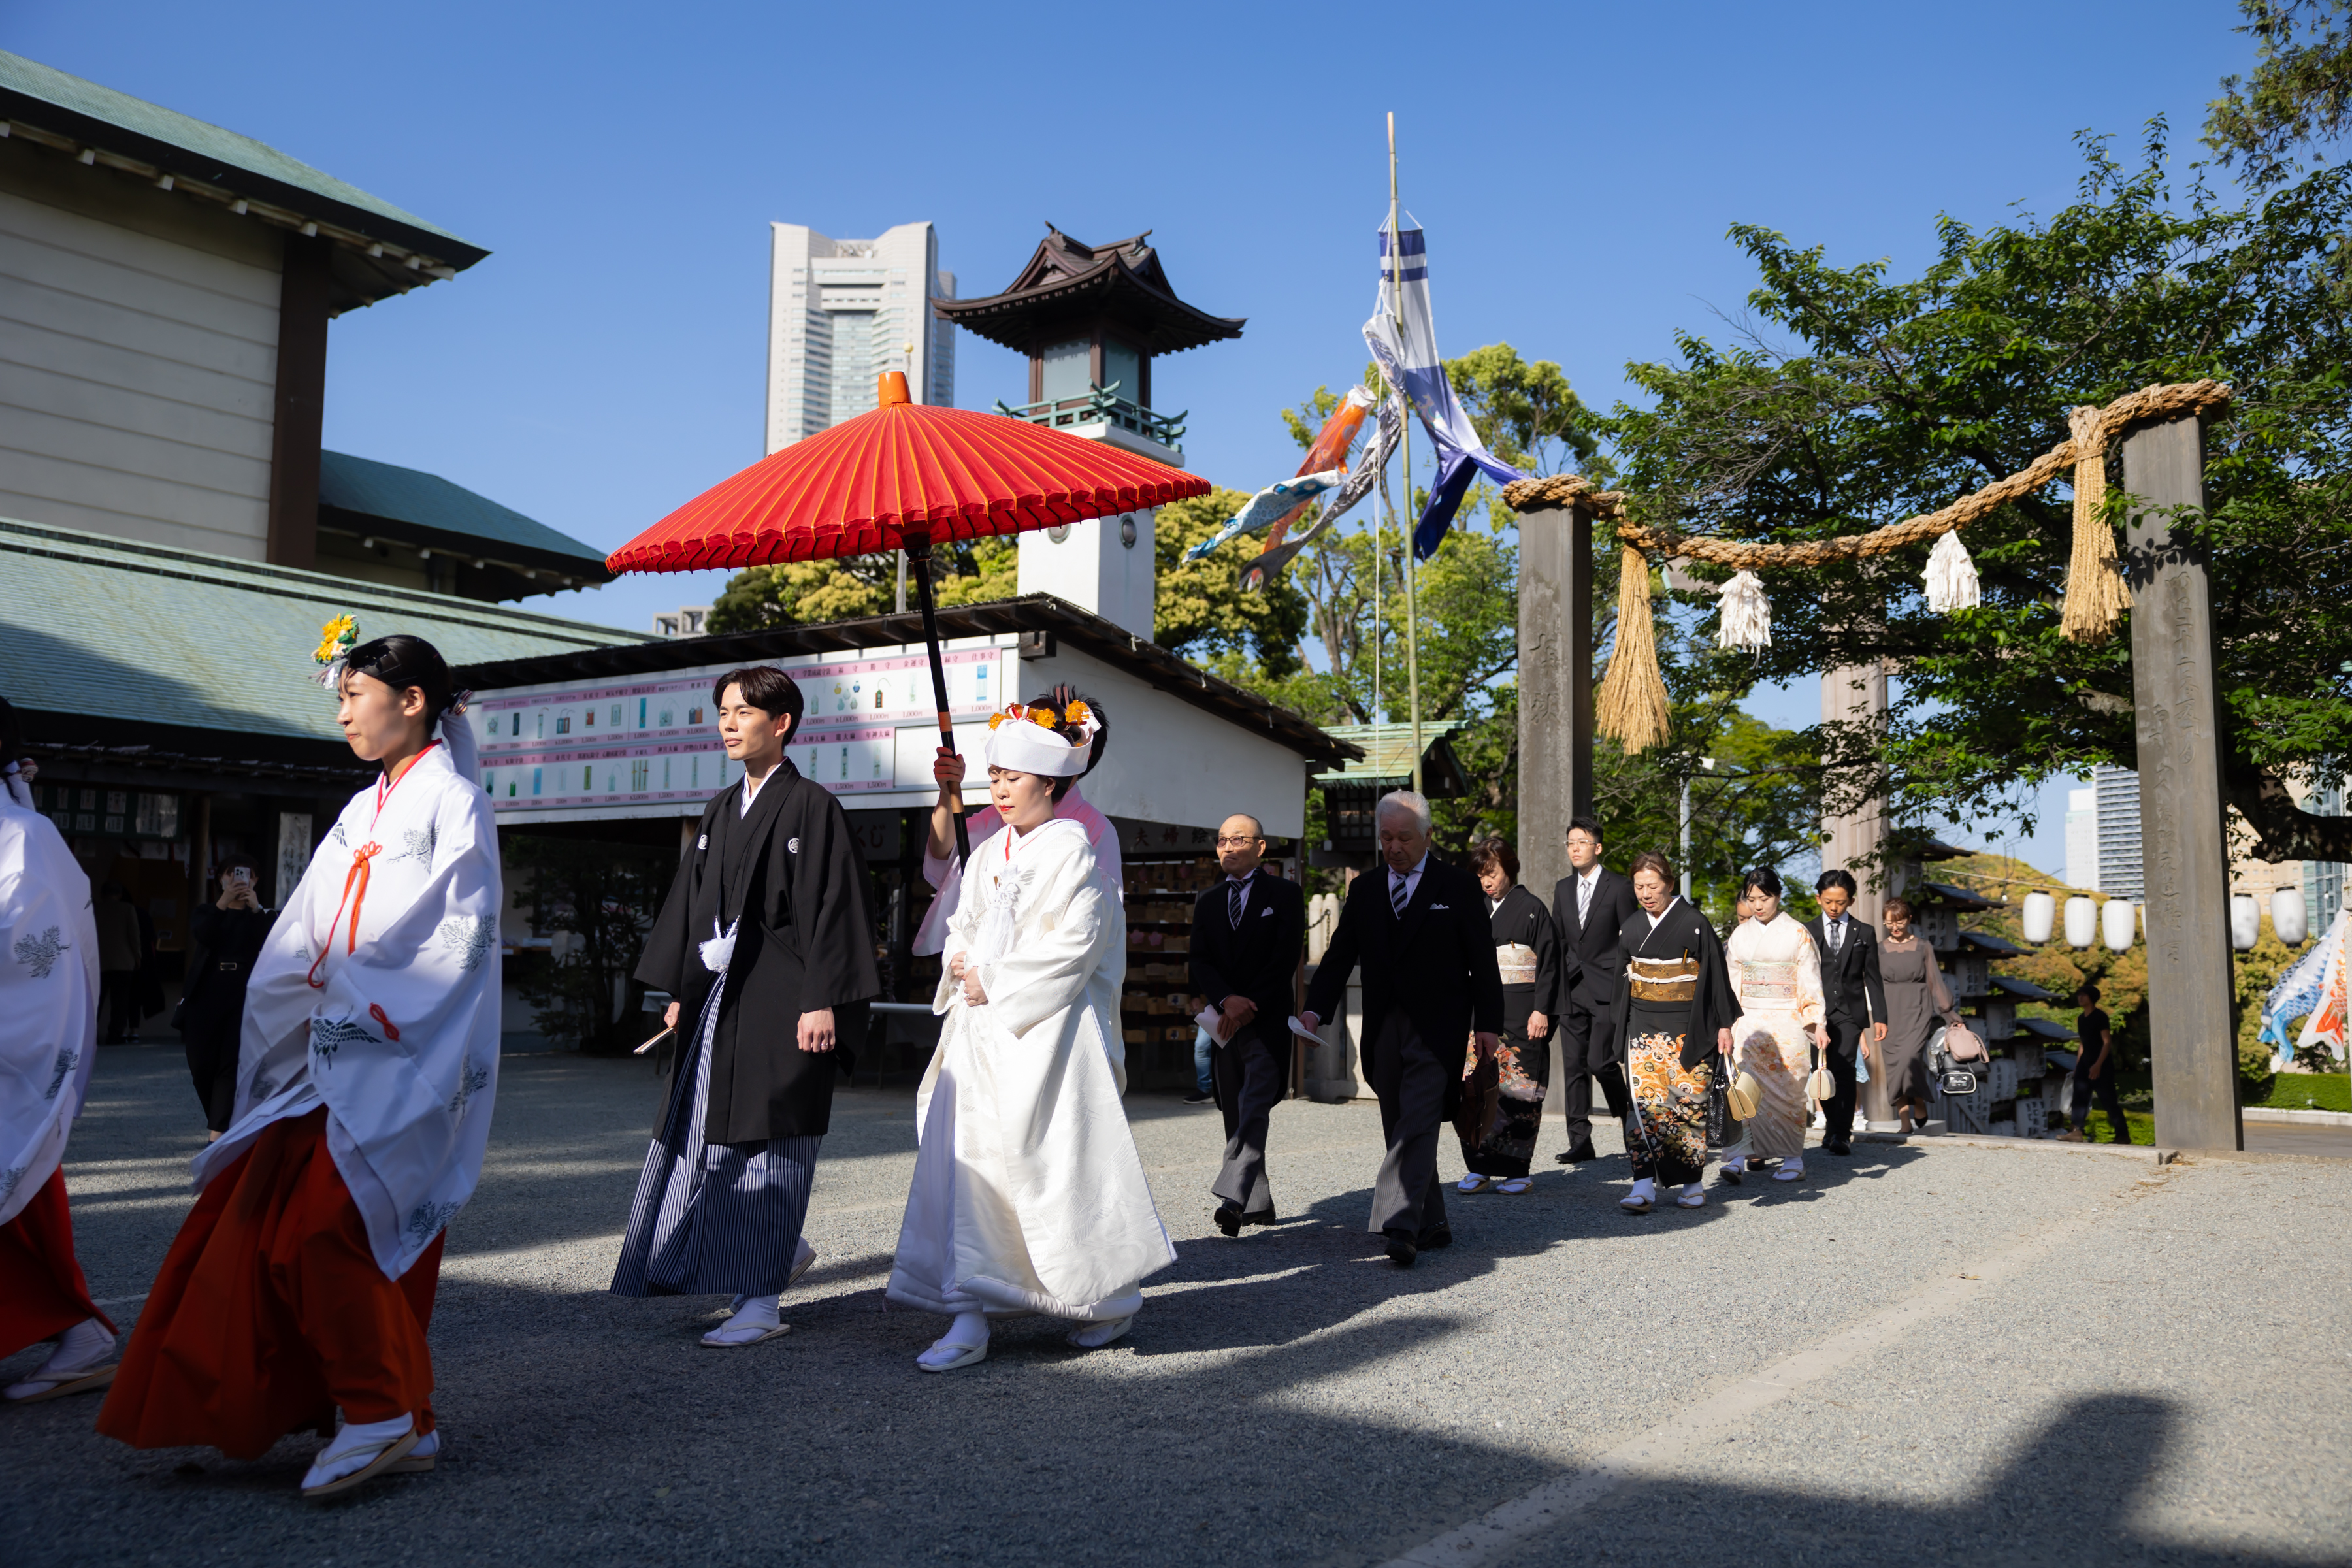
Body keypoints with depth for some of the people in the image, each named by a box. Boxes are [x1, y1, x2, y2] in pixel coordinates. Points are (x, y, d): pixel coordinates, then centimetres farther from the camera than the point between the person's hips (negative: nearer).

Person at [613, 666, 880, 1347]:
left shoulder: (811, 806, -7)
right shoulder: (721, 811, 14)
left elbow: (833, 906, -13)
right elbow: (692, 900, 18)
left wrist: (824, 1001, -18)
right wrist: (679, 989, 15)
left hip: (777, 1000, -7)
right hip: (718, 995, 7)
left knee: (765, 1143, -4)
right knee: (705, 1137, 10)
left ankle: (760, 1304, 4)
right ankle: (781, 1250, 30)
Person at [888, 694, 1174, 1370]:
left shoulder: (1072, 851, -7)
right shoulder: (990, 854, 15)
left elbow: (1072, 946, -15)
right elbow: (963, 928, 21)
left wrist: (993, 982, -12)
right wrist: (961, 968, -1)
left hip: (1047, 1030, -7)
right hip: (982, 1033, 7)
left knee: (1059, 1164, -3)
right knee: (971, 1161, 1)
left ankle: (1112, 1298, 18)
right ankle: (971, 1319, 5)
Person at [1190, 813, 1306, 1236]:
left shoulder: (1285, 895, 3)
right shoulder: (1208, 901, 16)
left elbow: (1287, 959, -6)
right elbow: (1201, 963, 6)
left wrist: (1247, 1006, -13)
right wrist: (1227, 1000, -12)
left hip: (1268, 1018, -5)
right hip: (1224, 1021, 5)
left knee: (1254, 1108, -17)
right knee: (1235, 1114, 7)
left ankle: (1233, 1196, -26)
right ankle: (1258, 1203, 16)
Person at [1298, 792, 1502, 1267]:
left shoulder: (1459, 887, 1)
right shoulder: (1364, 891, 11)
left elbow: (1482, 960, 1)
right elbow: (1340, 956, 8)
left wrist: (1489, 1023, -4)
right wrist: (1316, 1008, -6)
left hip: (1437, 1029, -5)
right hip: (1383, 1029, 5)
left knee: (1418, 1125, -15)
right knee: (1399, 1132, 8)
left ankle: (1401, 1226, -20)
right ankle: (1432, 1225, 18)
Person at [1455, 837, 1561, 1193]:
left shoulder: (1532, 908, -1)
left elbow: (1548, 963, -3)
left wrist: (1541, 1010, -10)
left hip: (1520, 1011, -4)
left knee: (1517, 1088, -3)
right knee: (1477, 1086, -3)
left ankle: (1515, 1170, 3)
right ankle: (1480, 1167, 3)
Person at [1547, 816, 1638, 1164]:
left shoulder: (1619, 888, -3)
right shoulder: (1563, 889, 13)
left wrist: (1624, 992, -10)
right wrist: (1555, 992, 9)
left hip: (1606, 989, -5)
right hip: (1571, 990, 5)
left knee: (1601, 1061, -12)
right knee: (1574, 1066, 4)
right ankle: (1580, 1141, 9)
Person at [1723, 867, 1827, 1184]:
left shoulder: (1797, 934, 1)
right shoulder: (1740, 935, 10)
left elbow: (1810, 982, 0)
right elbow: (1729, 982, 12)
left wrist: (1817, 1024, -8)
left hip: (1786, 1023, -2)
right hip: (1747, 1021, 2)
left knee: (1786, 1087, 0)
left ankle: (1793, 1159, 11)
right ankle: (1739, 1156, -13)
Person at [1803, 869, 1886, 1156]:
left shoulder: (1864, 933, 11)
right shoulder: (1807, 931, 9)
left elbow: (1873, 978, 11)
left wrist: (1880, 1017, 7)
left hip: (1850, 1011, -1)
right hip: (1818, 1009, 1)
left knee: (1844, 1067, -14)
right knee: (1824, 1069, 1)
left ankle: (1840, 1133, -9)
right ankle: (1838, 1127, 18)